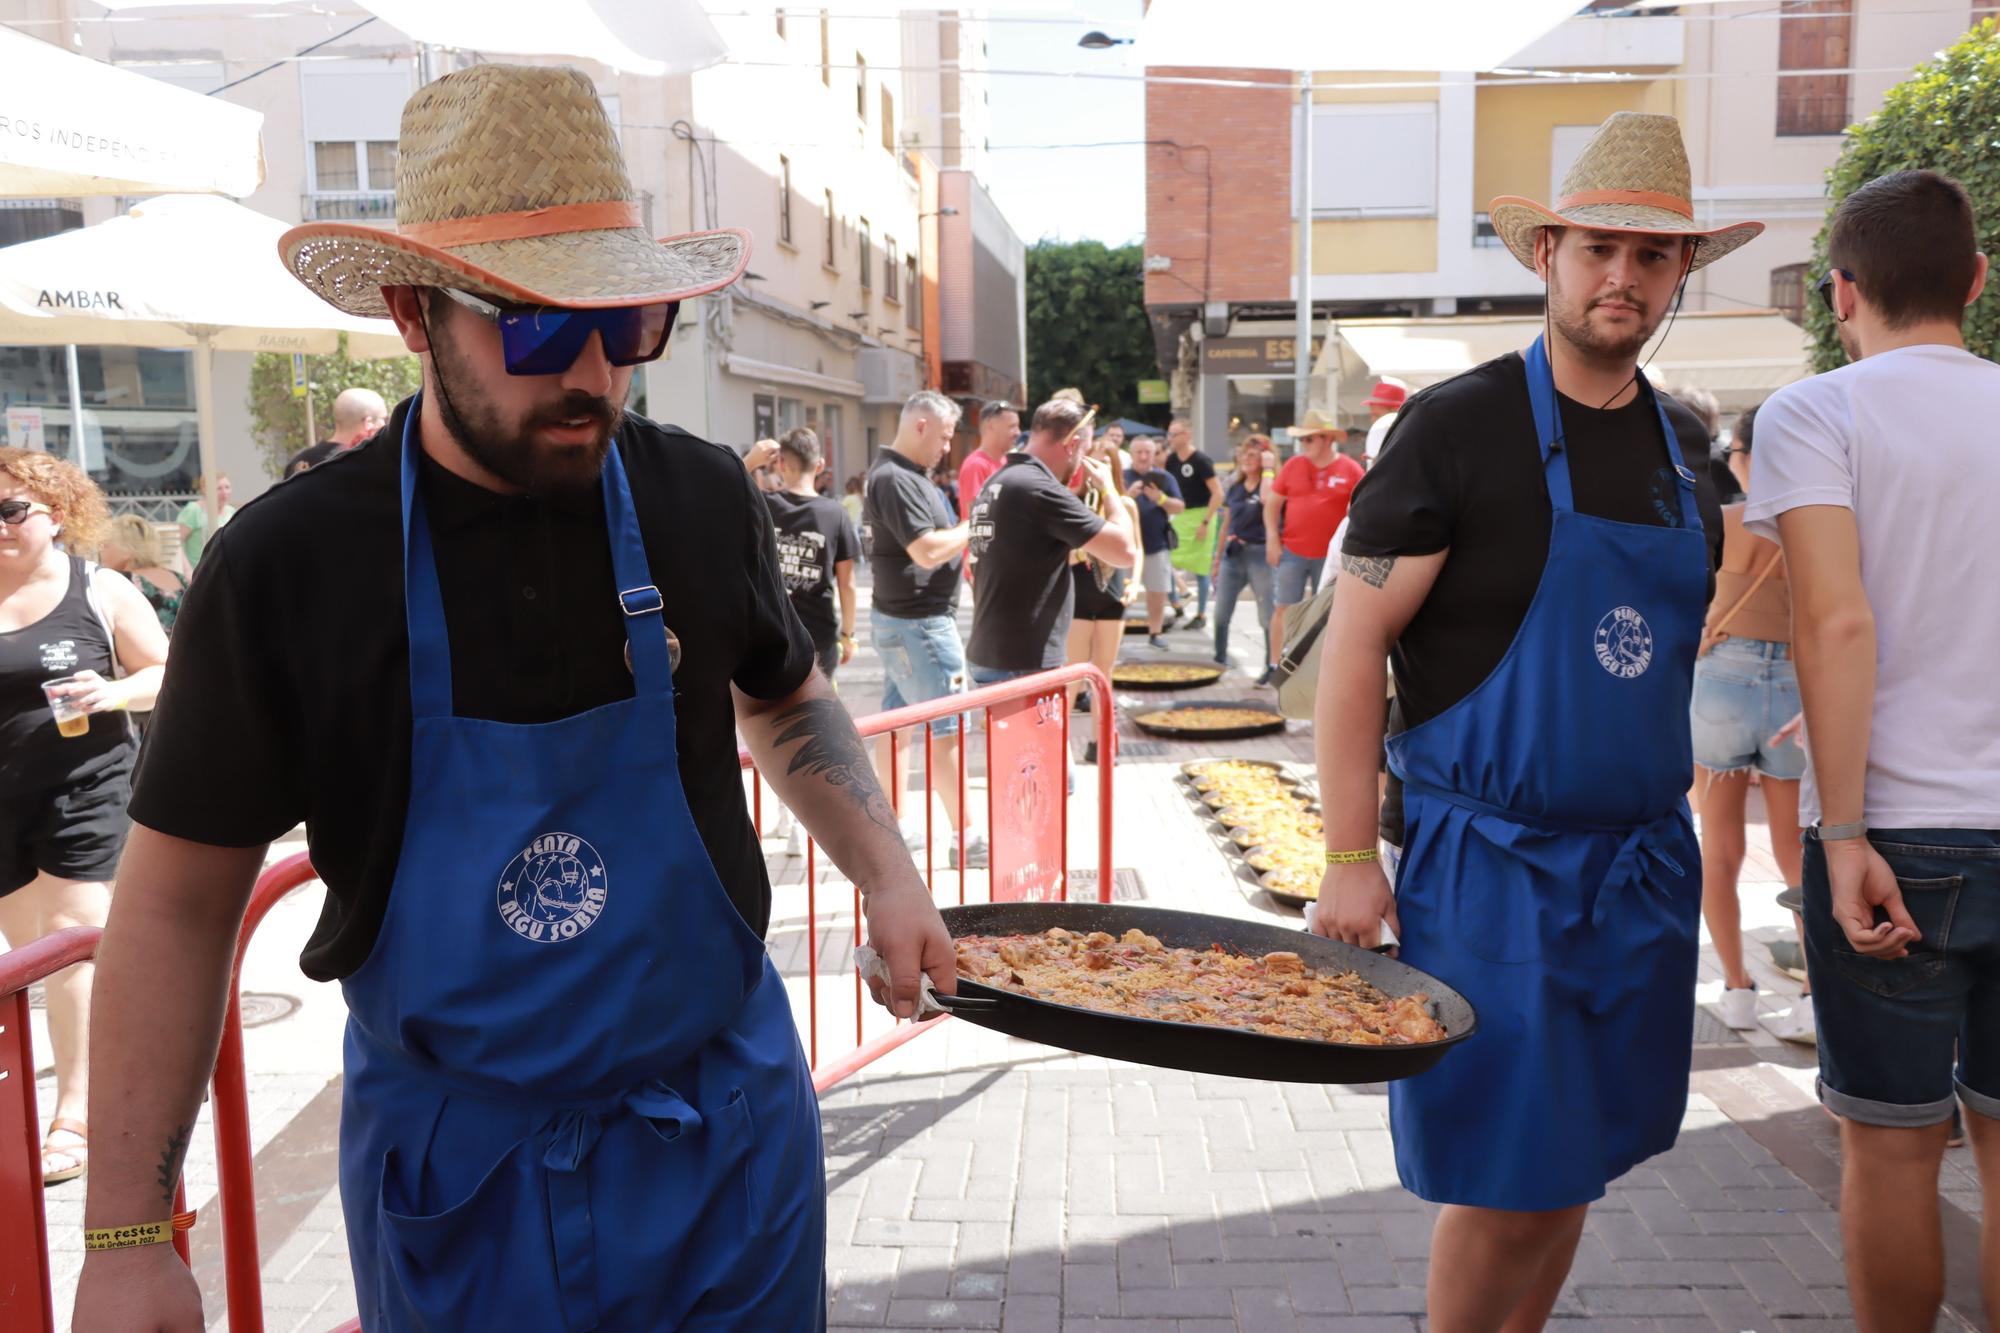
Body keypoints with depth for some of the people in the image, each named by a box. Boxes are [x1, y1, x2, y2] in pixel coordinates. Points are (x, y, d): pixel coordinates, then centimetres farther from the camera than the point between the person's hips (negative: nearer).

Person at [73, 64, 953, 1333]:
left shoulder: (705, 501, -9)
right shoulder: (287, 562, -14)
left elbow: (785, 702, 10)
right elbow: (180, 897, -6)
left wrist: (888, 876, -5)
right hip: (449, 1167, -1)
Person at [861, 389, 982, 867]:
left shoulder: (895, 474, 14)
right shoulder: (896, 480, -19)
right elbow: (929, 551, -24)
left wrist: (966, 533, 4)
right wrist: (976, 526, -11)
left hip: (897, 617, 10)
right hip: (918, 622, -10)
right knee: (947, 727, -5)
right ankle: (964, 838, 1)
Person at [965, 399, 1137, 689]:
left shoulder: (995, 485, 12)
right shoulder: (1040, 489, -17)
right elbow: (1126, 552, -15)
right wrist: (1108, 487, -1)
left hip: (990, 656, 10)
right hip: (1023, 664, -9)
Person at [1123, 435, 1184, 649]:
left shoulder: (1164, 477, 5)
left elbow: (1180, 507, 0)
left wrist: (1160, 499, -16)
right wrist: (1128, 496, -24)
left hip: (1157, 544, 2)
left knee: (1158, 590, 5)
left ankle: (1155, 632, 17)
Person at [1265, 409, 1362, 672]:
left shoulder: (1350, 469, -4)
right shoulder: (1293, 465, 1)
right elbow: (1272, 503, 6)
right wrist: (1272, 539, -3)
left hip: (1330, 556, -1)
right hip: (1291, 553, 1)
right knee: (1283, 609, 3)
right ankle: (1275, 666, 12)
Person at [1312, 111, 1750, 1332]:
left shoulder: (1683, 452, 10)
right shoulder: (1457, 426, -9)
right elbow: (1354, 645, -11)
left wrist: (1676, 837, 12)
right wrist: (1351, 861, -15)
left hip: (1646, 860, 6)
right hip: (1492, 860, -6)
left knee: (1576, 1164, 15)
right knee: (1502, 1182, -1)